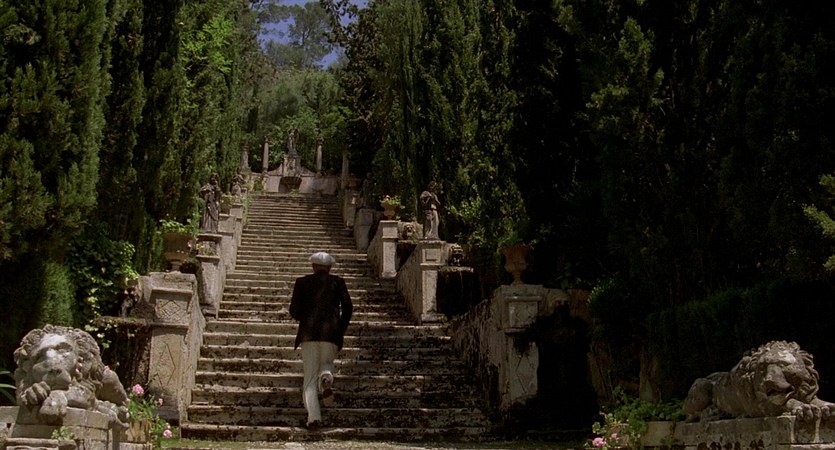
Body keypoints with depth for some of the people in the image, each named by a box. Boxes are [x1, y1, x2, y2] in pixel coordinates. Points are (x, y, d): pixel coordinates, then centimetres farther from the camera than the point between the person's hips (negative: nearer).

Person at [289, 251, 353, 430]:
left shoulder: (302, 282, 9)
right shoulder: (337, 282, 10)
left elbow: (294, 311, 4)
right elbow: (348, 307, 2)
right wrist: (341, 329, 13)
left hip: (308, 334, 0)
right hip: (331, 334, 0)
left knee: (310, 378, 4)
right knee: (326, 362, 24)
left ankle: (313, 416, -15)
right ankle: (326, 376, -14)